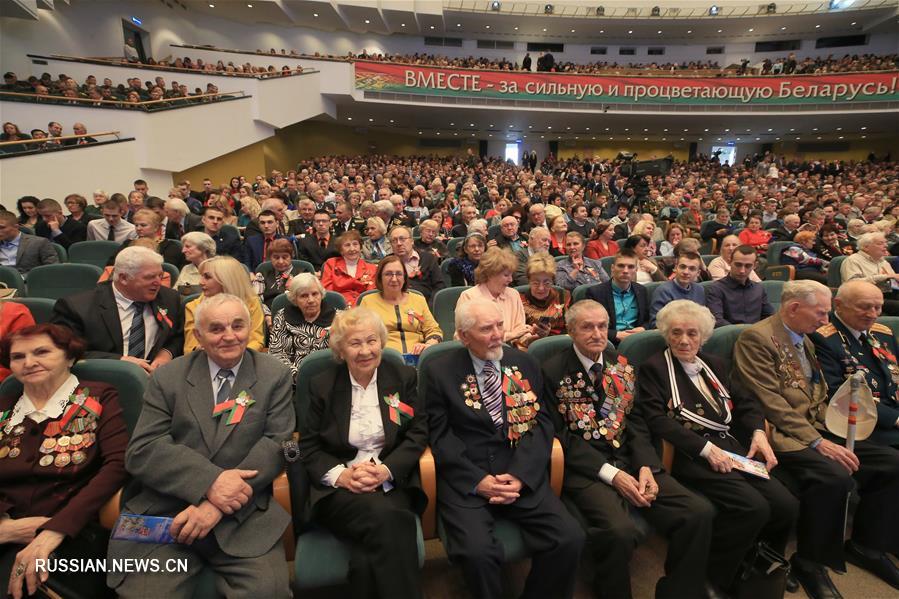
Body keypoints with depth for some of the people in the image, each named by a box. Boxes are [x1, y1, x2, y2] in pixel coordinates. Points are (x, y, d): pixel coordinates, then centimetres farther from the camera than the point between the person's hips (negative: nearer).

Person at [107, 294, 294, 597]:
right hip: (163, 513, 2)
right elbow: (142, 451, -2)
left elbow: (278, 443, -4)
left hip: (243, 514, -1)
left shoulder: (275, 375, 3)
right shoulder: (168, 378, 6)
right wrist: (209, 482, -18)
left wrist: (218, 504, -15)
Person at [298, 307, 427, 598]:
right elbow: (308, 445, 5)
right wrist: (340, 474, -13)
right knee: (386, 519, -31)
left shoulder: (404, 376, 6)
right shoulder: (322, 384, 5)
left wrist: (386, 470, -14)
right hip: (339, 487, 0)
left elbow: (418, 433, 2)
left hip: (393, 482, 1)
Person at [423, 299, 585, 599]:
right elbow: (440, 435, -3)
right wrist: (477, 480, -13)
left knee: (570, 539, -15)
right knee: (476, 550, -25)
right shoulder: (438, 370, 1)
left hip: (522, 474, 3)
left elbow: (542, 422, 4)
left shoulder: (524, 363, 10)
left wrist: (520, 475, -10)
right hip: (465, 479, -2)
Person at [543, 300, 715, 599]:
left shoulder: (622, 366, 12)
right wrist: (610, 474, -15)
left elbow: (635, 422, 10)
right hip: (583, 467, -5)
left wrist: (646, 467, -8)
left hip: (630, 459, 6)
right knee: (619, 529, -31)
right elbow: (560, 435, -8)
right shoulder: (553, 371, -6)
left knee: (700, 512, -13)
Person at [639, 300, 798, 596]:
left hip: (734, 448, 7)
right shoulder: (653, 368, 0)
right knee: (753, 508, -24)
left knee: (786, 505, -13)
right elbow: (657, 420, -11)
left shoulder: (715, 365, 22)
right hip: (691, 456, -6)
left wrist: (759, 432, -2)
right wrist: (706, 448, -17)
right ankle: (713, 578, -3)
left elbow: (745, 402, 18)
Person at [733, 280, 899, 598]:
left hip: (818, 427, 9)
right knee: (835, 475, -30)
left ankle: (866, 544, 15)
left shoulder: (804, 338, 16)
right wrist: (817, 442, -20)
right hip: (782, 434, -9)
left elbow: (819, 392, 18)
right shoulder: (756, 338, -14)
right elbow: (771, 403, -18)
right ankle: (810, 561, -7)